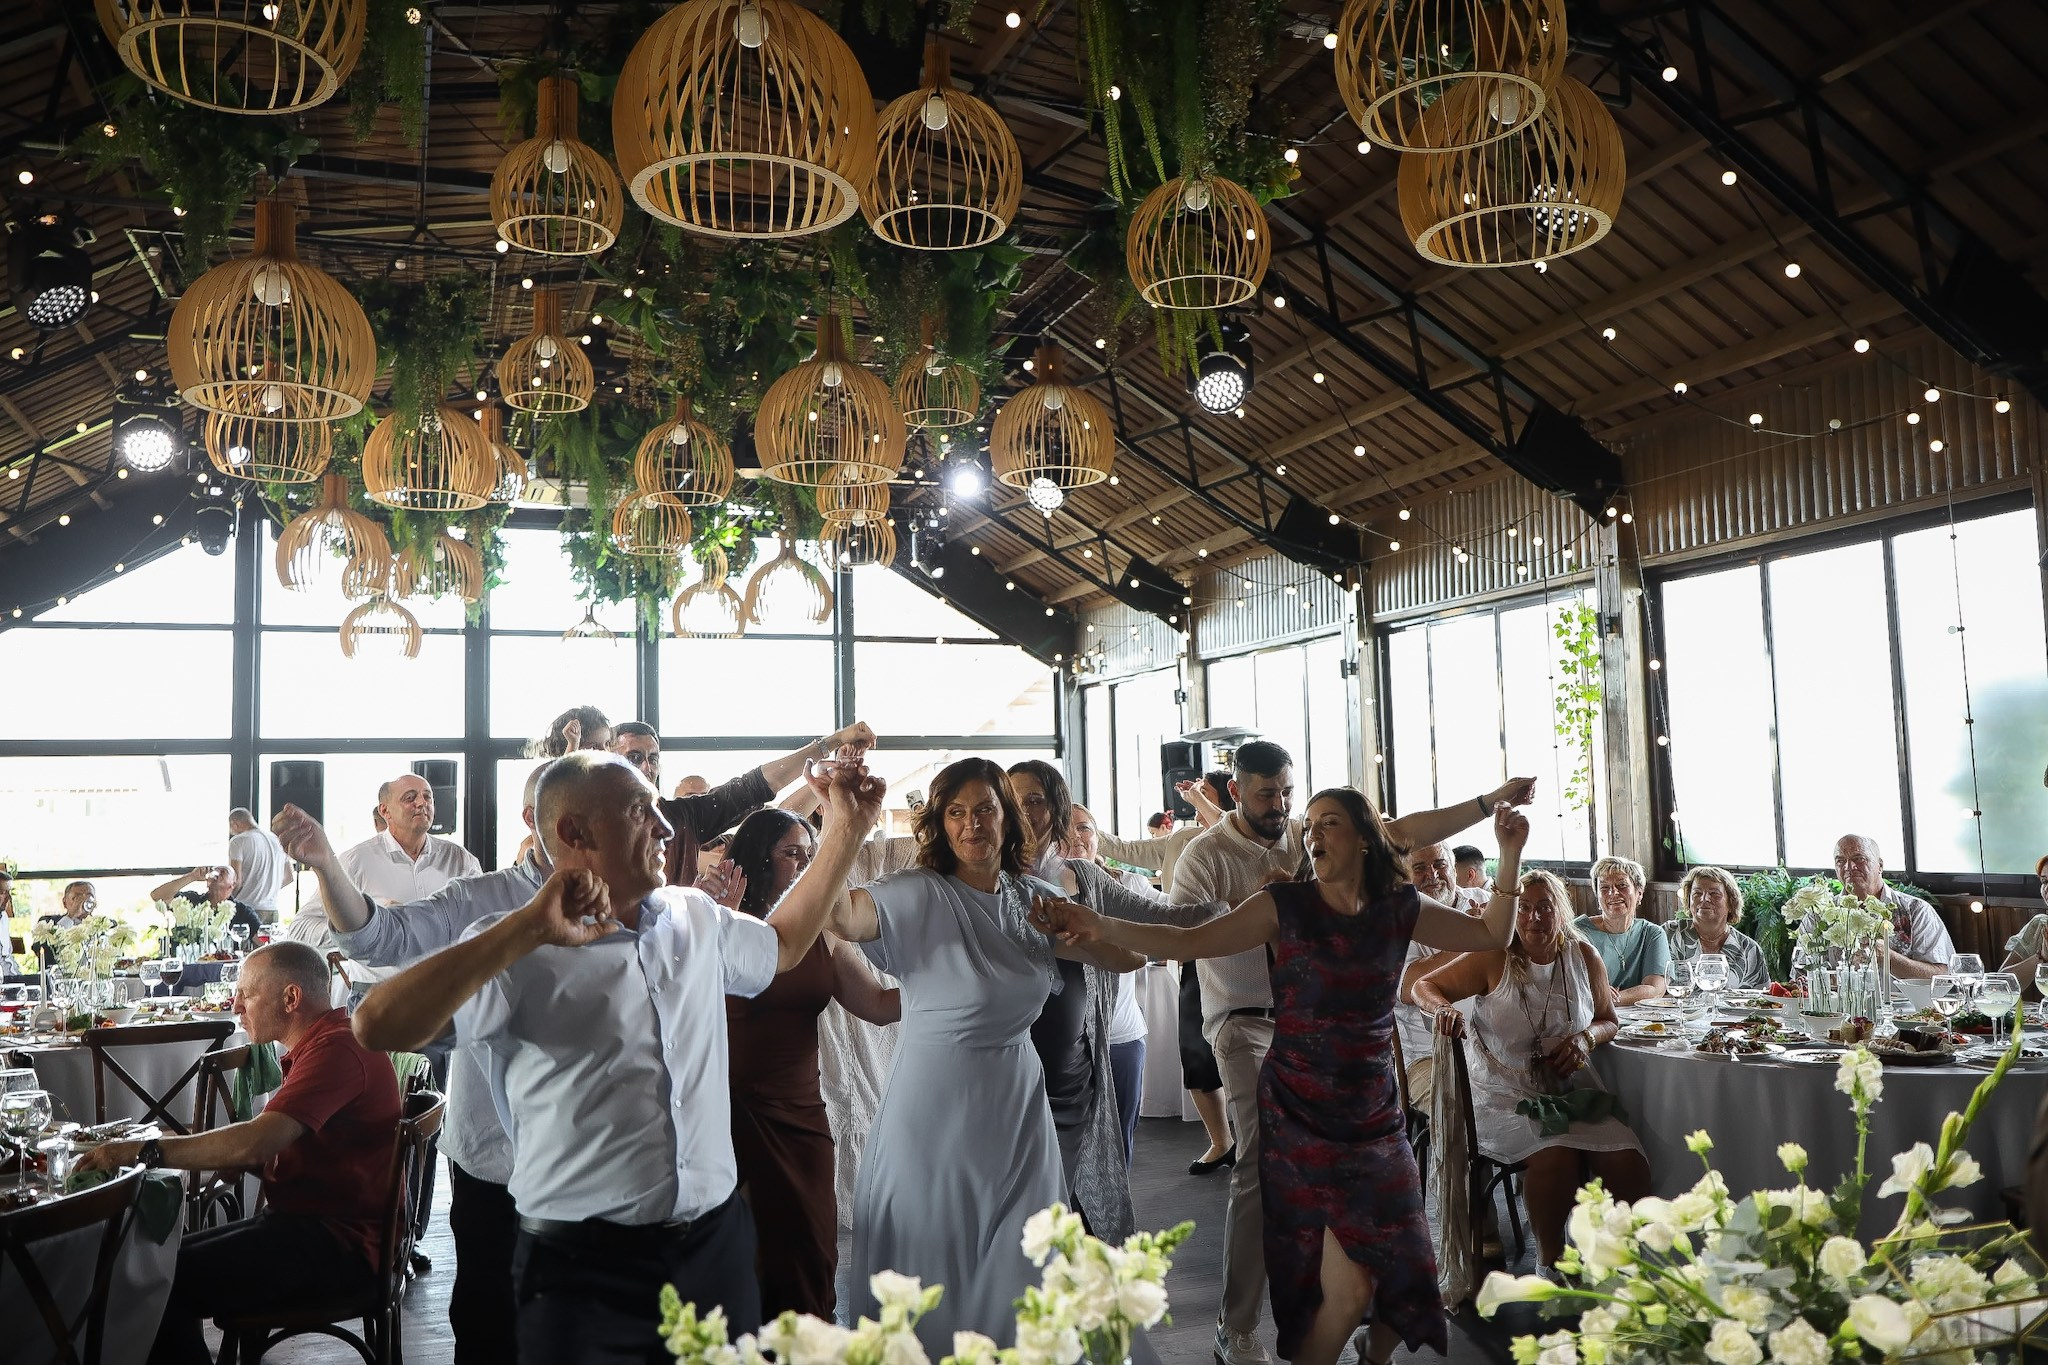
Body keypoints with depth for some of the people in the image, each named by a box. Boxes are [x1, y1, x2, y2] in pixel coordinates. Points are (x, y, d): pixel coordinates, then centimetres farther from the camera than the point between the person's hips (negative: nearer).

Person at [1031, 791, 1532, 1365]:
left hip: (1375, 1117, 4)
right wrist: (1100, 925, -29)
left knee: (1404, 1273, 7)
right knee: (1348, 1289, -9)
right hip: (1299, 1118, -4)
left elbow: (1491, 935, 13)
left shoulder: (1400, 909, 1)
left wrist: (1509, 855, 4)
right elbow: (1189, 942, -16)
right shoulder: (1285, 906, -8)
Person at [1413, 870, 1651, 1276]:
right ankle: (1550, 1259, -8)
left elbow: (1608, 1021, 18)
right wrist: (1443, 1008, -25)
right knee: (1556, 1152, -31)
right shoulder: (1494, 958, -5)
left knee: (1626, 1162, -22)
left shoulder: (1584, 957, 6)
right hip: (1508, 1093, -3)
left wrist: (1586, 1038, -5)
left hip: (1573, 1090, 4)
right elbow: (1425, 986, -2)